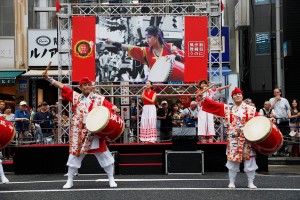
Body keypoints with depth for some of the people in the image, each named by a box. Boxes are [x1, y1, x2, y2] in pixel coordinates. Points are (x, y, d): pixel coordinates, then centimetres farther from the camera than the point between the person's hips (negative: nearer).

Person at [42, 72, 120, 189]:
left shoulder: (99, 99, 0)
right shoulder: (76, 97, 5)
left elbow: (112, 107, -4)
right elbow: (62, 87, 2)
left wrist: (115, 109, -28)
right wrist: (48, 78, -1)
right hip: (78, 133, 1)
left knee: (104, 155, 2)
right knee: (74, 155, 8)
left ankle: (111, 179, 14)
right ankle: (70, 180, 20)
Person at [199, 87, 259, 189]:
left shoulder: (250, 109, 5)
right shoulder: (227, 108, 8)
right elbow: (214, 104, 2)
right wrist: (203, 99, -5)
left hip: (247, 138, -1)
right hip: (233, 138, 1)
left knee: (249, 160, 2)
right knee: (232, 160, 3)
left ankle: (250, 182, 12)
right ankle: (231, 182, 14)